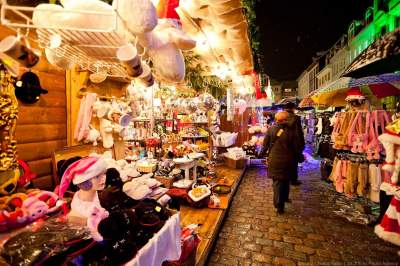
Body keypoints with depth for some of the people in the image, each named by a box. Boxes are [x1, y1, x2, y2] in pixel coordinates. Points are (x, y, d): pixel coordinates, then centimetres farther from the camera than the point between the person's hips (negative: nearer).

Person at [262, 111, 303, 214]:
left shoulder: (271, 129, -6)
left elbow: (265, 145, -3)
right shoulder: (291, 131, -10)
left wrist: (267, 154, 12)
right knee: (285, 181, 19)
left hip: (274, 160, 1)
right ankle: (284, 198, 35)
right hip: (287, 161, -1)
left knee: (277, 182, 13)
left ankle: (279, 205, 22)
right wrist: (294, 156, 13)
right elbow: (297, 148, -5)